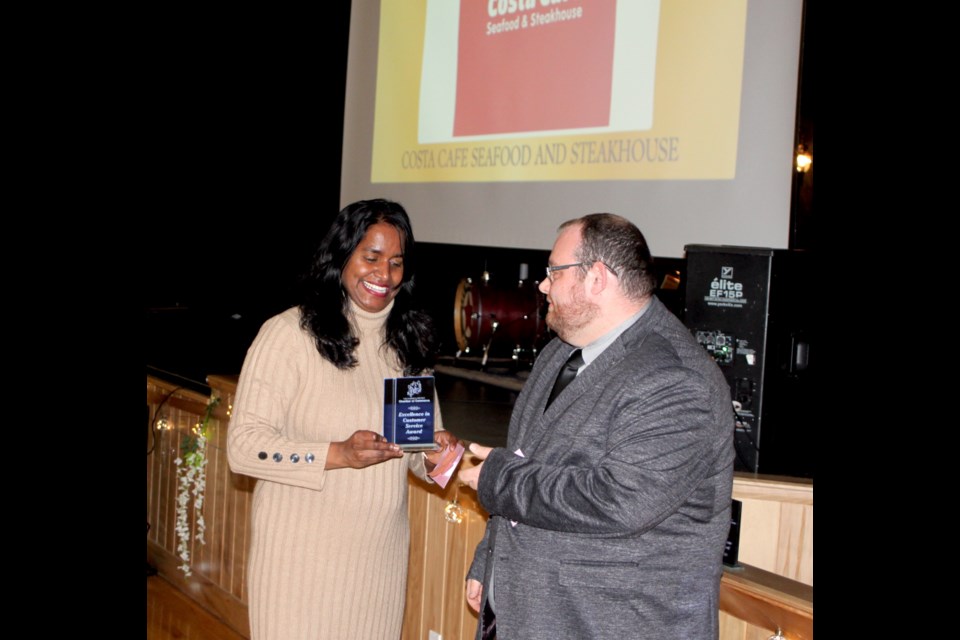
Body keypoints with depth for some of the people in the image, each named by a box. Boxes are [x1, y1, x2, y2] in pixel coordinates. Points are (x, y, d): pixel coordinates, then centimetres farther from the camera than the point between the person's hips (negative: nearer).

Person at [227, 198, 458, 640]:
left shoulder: (408, 339, 7)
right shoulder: (288, 333, -11)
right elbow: (243, 446, -14)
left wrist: (435, 456, -8)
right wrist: (338, 455, -25)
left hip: (381, 553, 5)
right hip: (302, 554, -5)